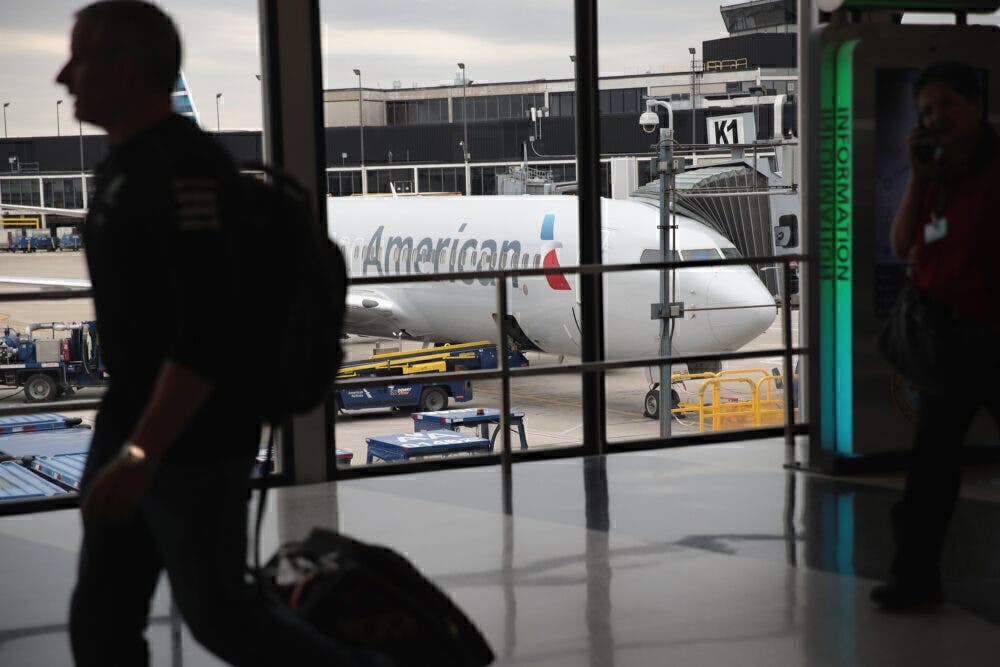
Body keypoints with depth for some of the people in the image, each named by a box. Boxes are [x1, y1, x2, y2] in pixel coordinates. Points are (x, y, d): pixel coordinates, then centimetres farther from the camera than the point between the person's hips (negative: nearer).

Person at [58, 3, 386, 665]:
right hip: (132, 424, 9)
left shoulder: (185, 167, -20)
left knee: (217, 611, 4)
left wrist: (141, 454, -30)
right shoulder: (124, 164, 11)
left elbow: (206, 332, -27)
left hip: (195, 442, -9)